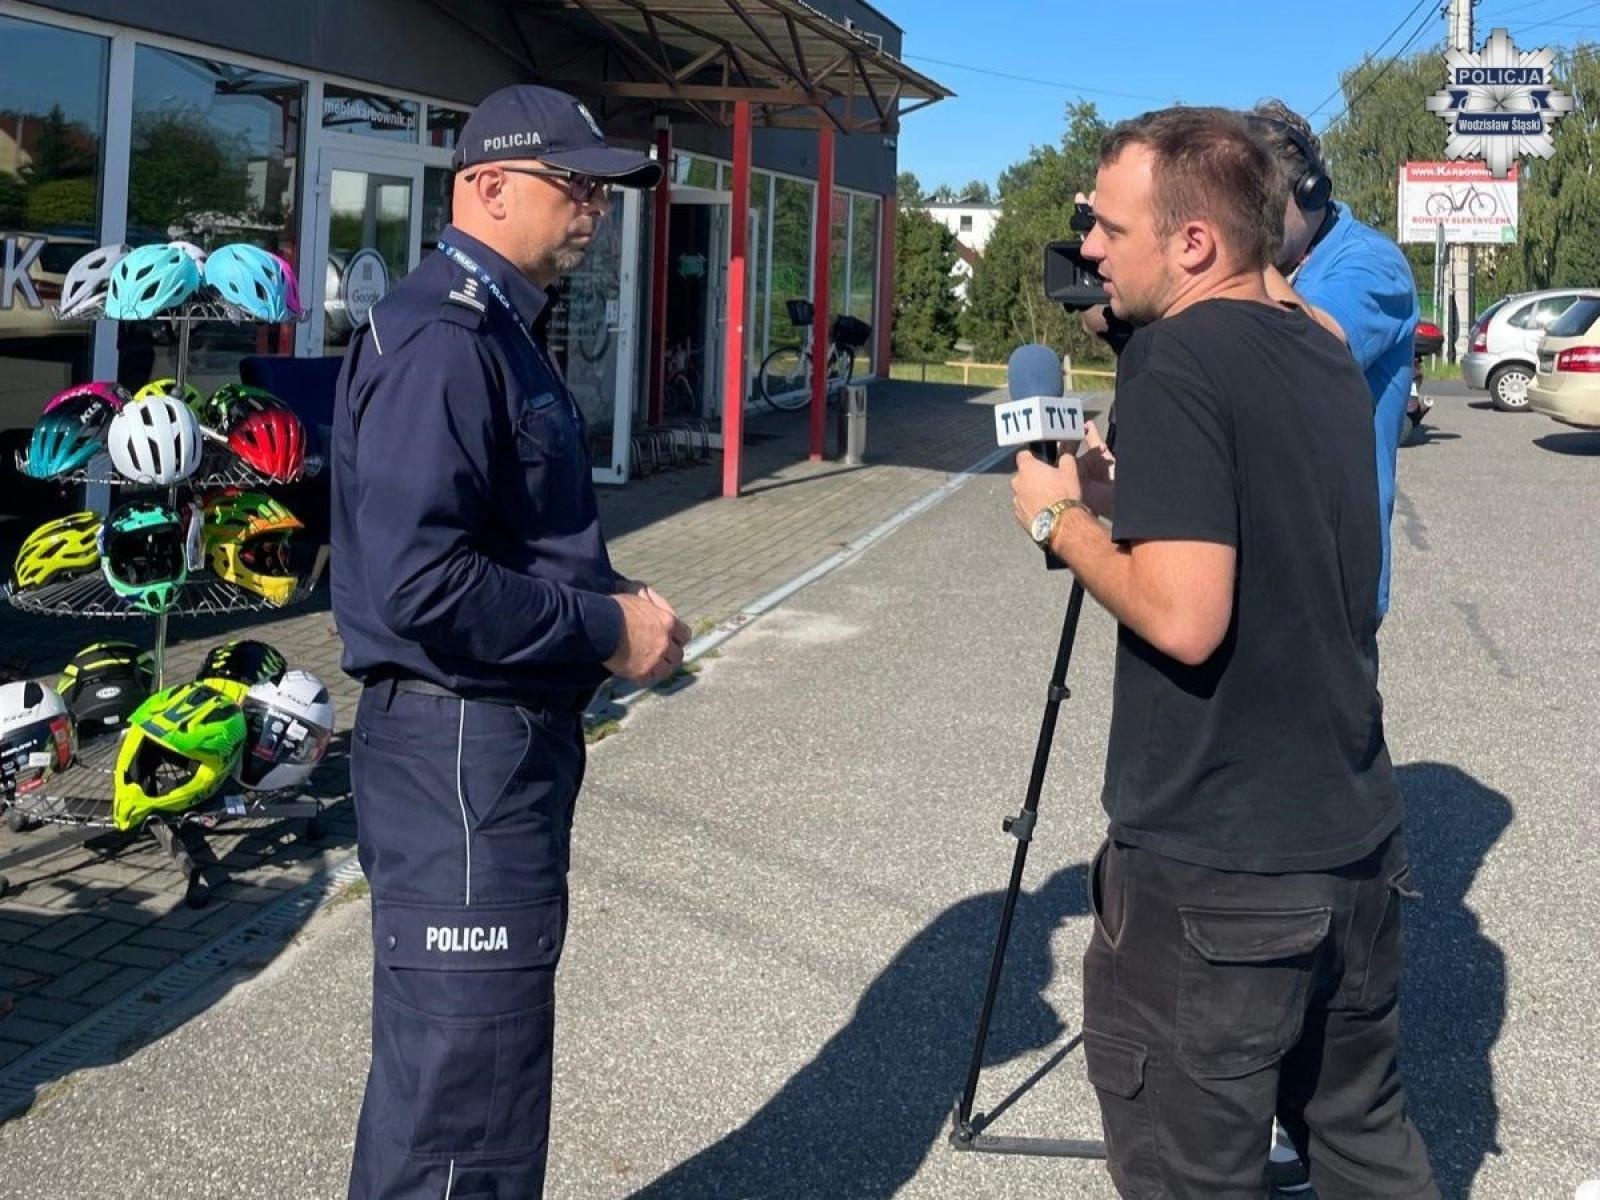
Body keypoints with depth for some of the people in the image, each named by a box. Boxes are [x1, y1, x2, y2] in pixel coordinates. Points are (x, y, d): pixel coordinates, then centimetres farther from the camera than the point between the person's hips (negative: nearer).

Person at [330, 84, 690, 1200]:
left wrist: (612, 606, 5)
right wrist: (608, 629, -16)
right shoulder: (442, 342, -17)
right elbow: (418, 584, -27)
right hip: (465, 745, -11)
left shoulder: (504, 330, 15)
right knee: (466, 1108, -2)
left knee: (442, 1065, 22)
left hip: (510, 735, 11)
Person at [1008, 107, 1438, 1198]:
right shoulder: (1327, 355, 8)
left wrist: (1063, 520, -10)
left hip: (1211, 873, -8)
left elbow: (1183, 617, -24)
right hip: (1356, 841, 8)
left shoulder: (1175, 361, -17)